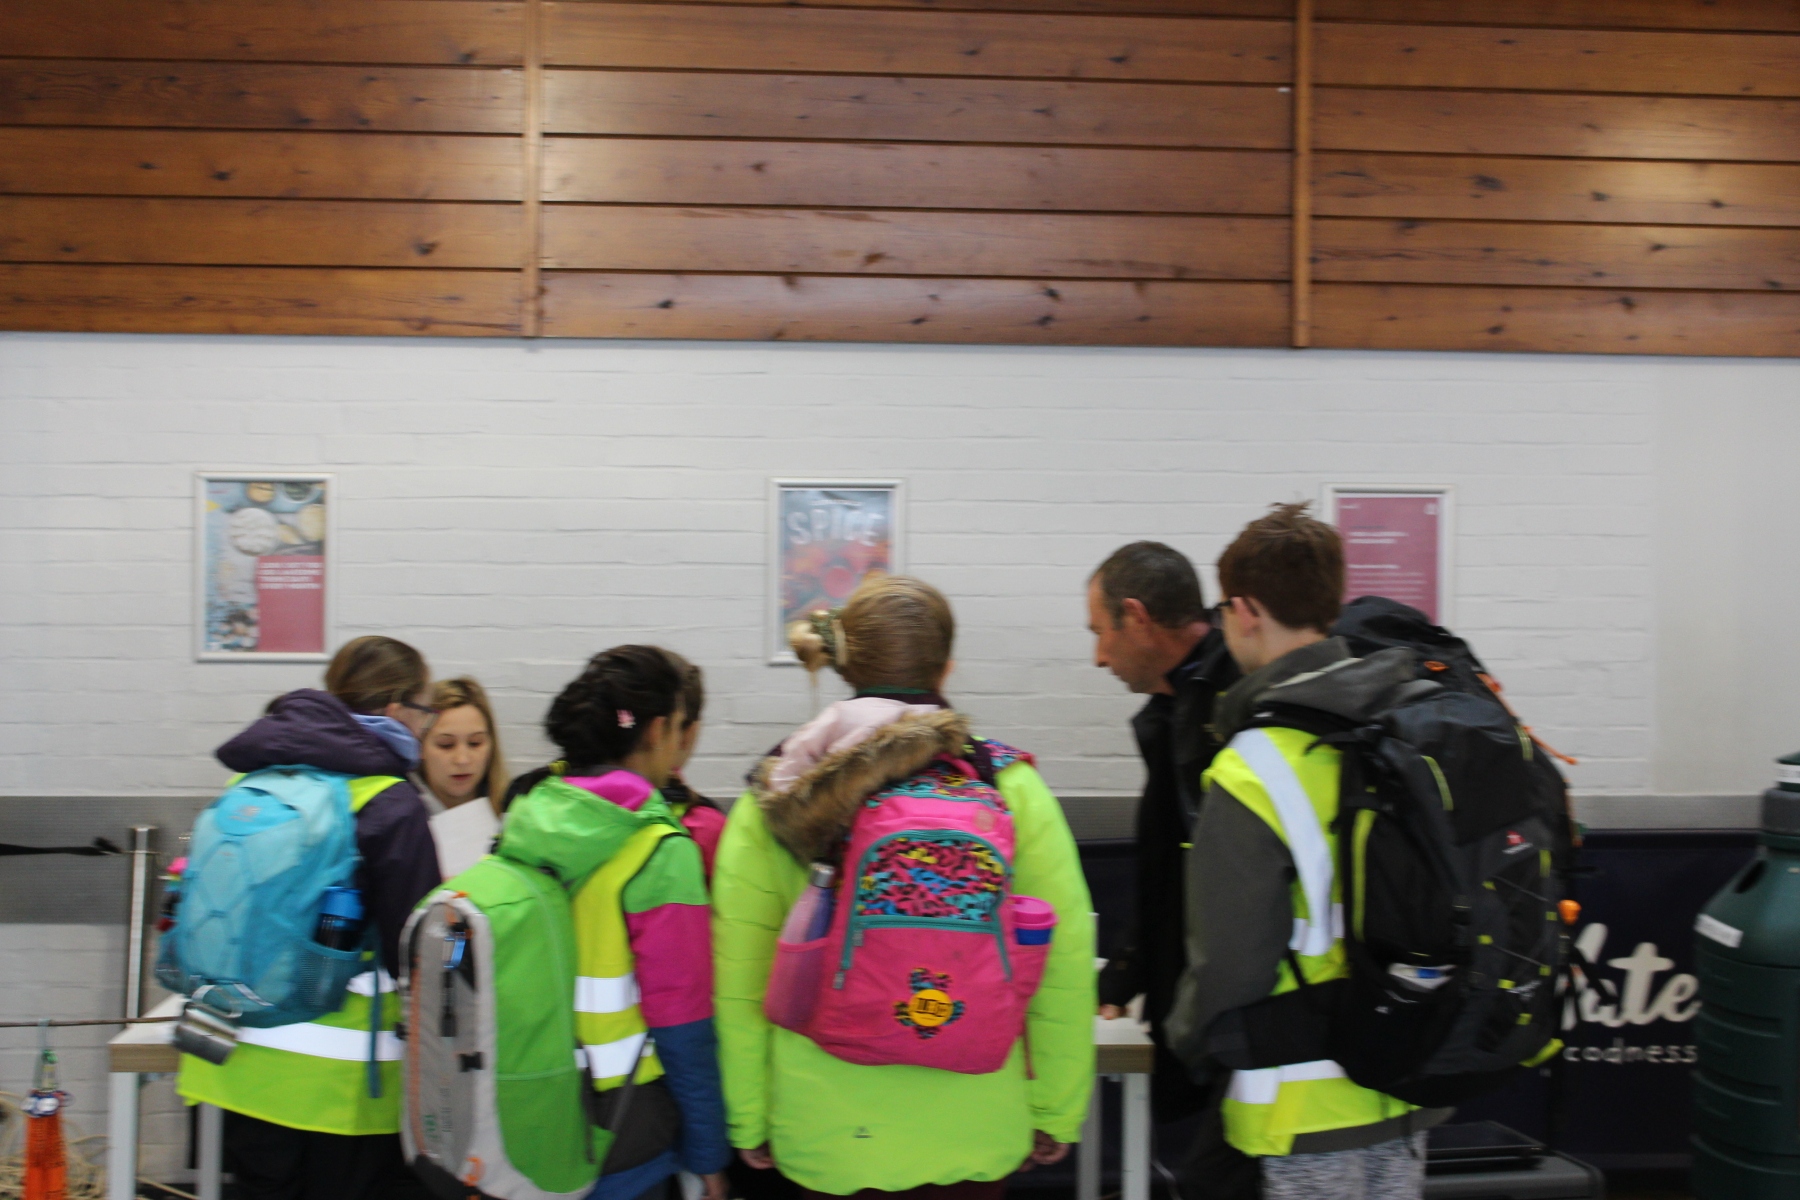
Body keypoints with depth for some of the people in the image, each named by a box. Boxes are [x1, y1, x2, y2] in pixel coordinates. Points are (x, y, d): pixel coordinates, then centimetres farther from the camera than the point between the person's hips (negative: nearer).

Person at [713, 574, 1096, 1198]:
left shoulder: (773, 800, -7)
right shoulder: (1008, 785, -10)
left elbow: (739, 979, -6)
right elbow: (1064, 964, -8)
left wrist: (749, 1124, 7)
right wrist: (1056, 1113, 4)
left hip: (828, 1132, 1)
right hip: (974, 1126, 0)